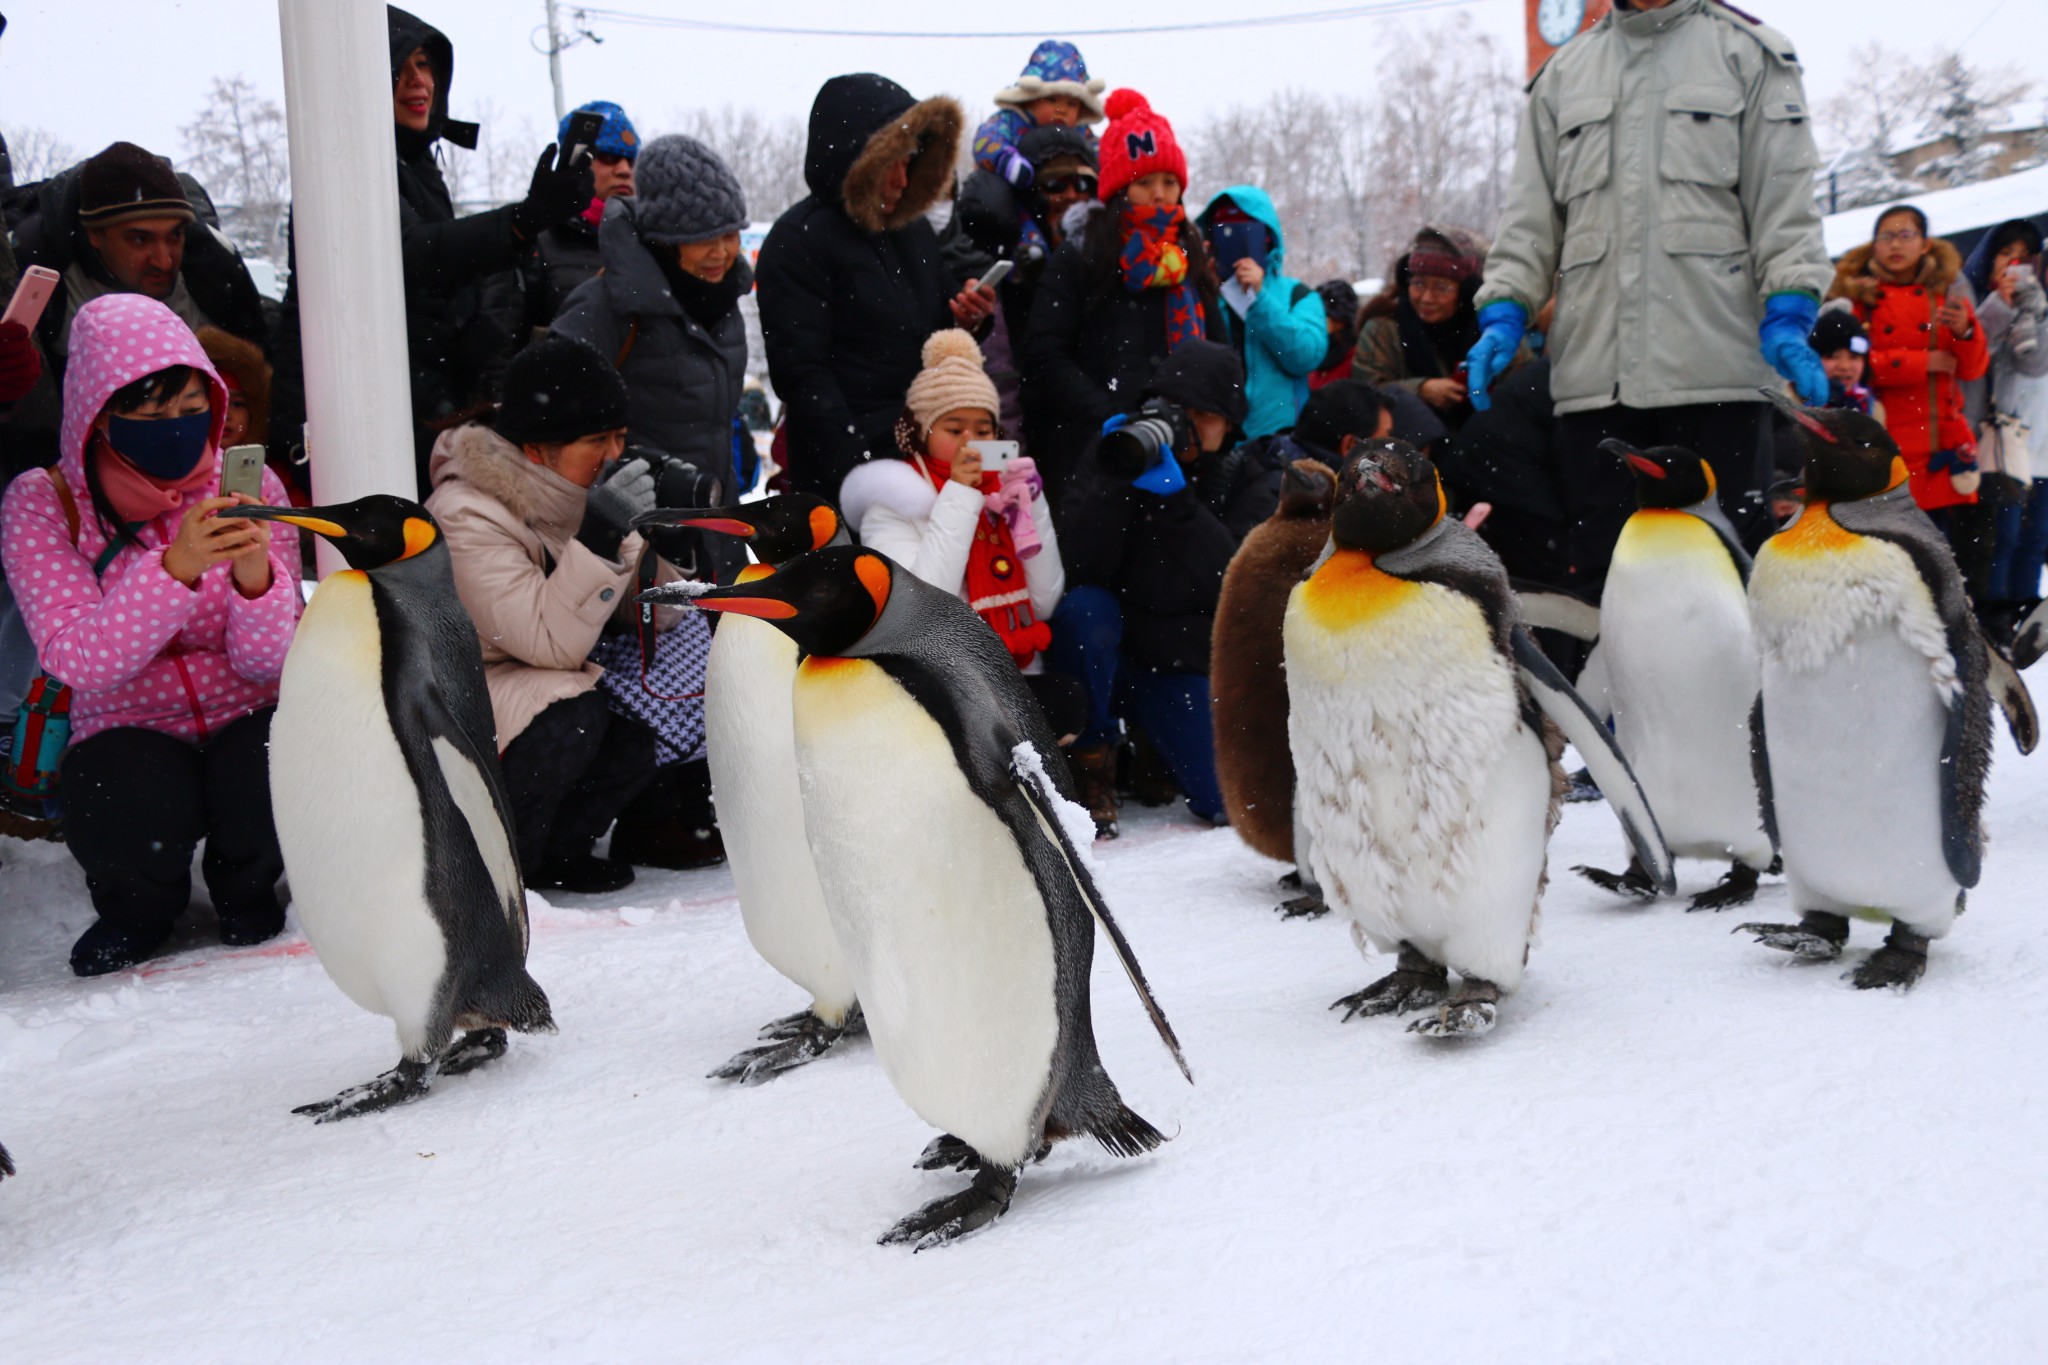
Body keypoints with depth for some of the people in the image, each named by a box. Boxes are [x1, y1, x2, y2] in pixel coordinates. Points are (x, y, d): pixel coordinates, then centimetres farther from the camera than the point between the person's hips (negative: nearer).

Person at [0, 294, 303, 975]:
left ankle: (244, 887, 7)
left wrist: (255, 575, -28)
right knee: (131, 809, -34)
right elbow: (81, 663, -19)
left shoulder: (248, 486, -3)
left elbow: (266, 663, -6)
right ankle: (140, 903, 6)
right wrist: (175, 567, -33)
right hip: (128, 730, -1)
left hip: (246, 720, 1)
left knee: (280, 780, -32)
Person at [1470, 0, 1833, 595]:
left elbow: (1784, 201, 5)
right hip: (1593, 371, 3)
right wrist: (1504, 312, 2)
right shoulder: (1563, 71, 22)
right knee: (1599, 568, 2)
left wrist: (1788, 316, -8)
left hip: (1712, 370, -3)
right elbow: (1530, 215, 17)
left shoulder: (1747, 52, 13)